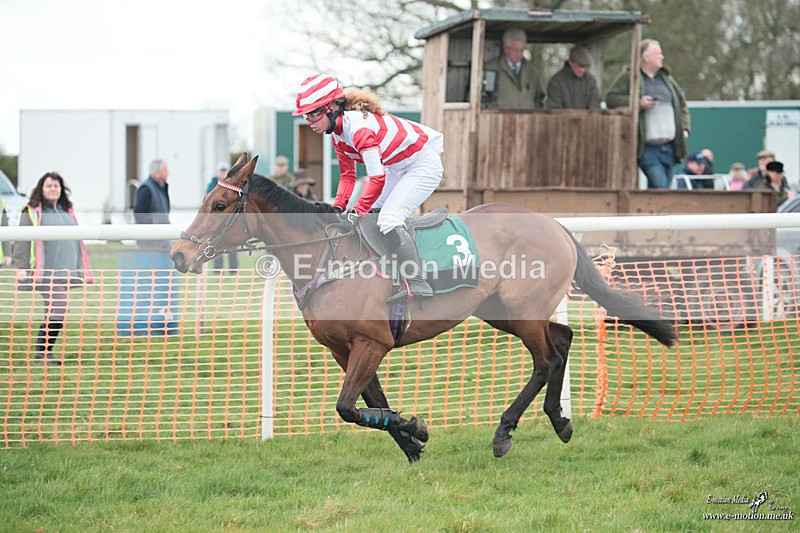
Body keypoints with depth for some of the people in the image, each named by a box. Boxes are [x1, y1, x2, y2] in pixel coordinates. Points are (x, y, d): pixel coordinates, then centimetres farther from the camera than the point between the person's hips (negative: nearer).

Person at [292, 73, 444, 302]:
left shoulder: (357, 126, -30)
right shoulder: (338, 133, 1)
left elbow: (377, 178, -34)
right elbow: (347, 174, 9)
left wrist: (357, 213, -30)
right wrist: (338, 207, -6)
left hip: (424, 165, -11)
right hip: (399, 168, 11)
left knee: (388, 218, -24)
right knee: (368, 213, 10)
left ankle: (418, 285, -25)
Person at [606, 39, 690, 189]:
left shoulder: (666, 78, 19)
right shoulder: (628, 77, 1)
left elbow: (682, 102, 27)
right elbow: (611, 98, -7)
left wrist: (684, 127, 12)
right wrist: (638, 103, -16)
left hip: (669, 148, 6)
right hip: (647, 149, -6)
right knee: (660, 185, -20)